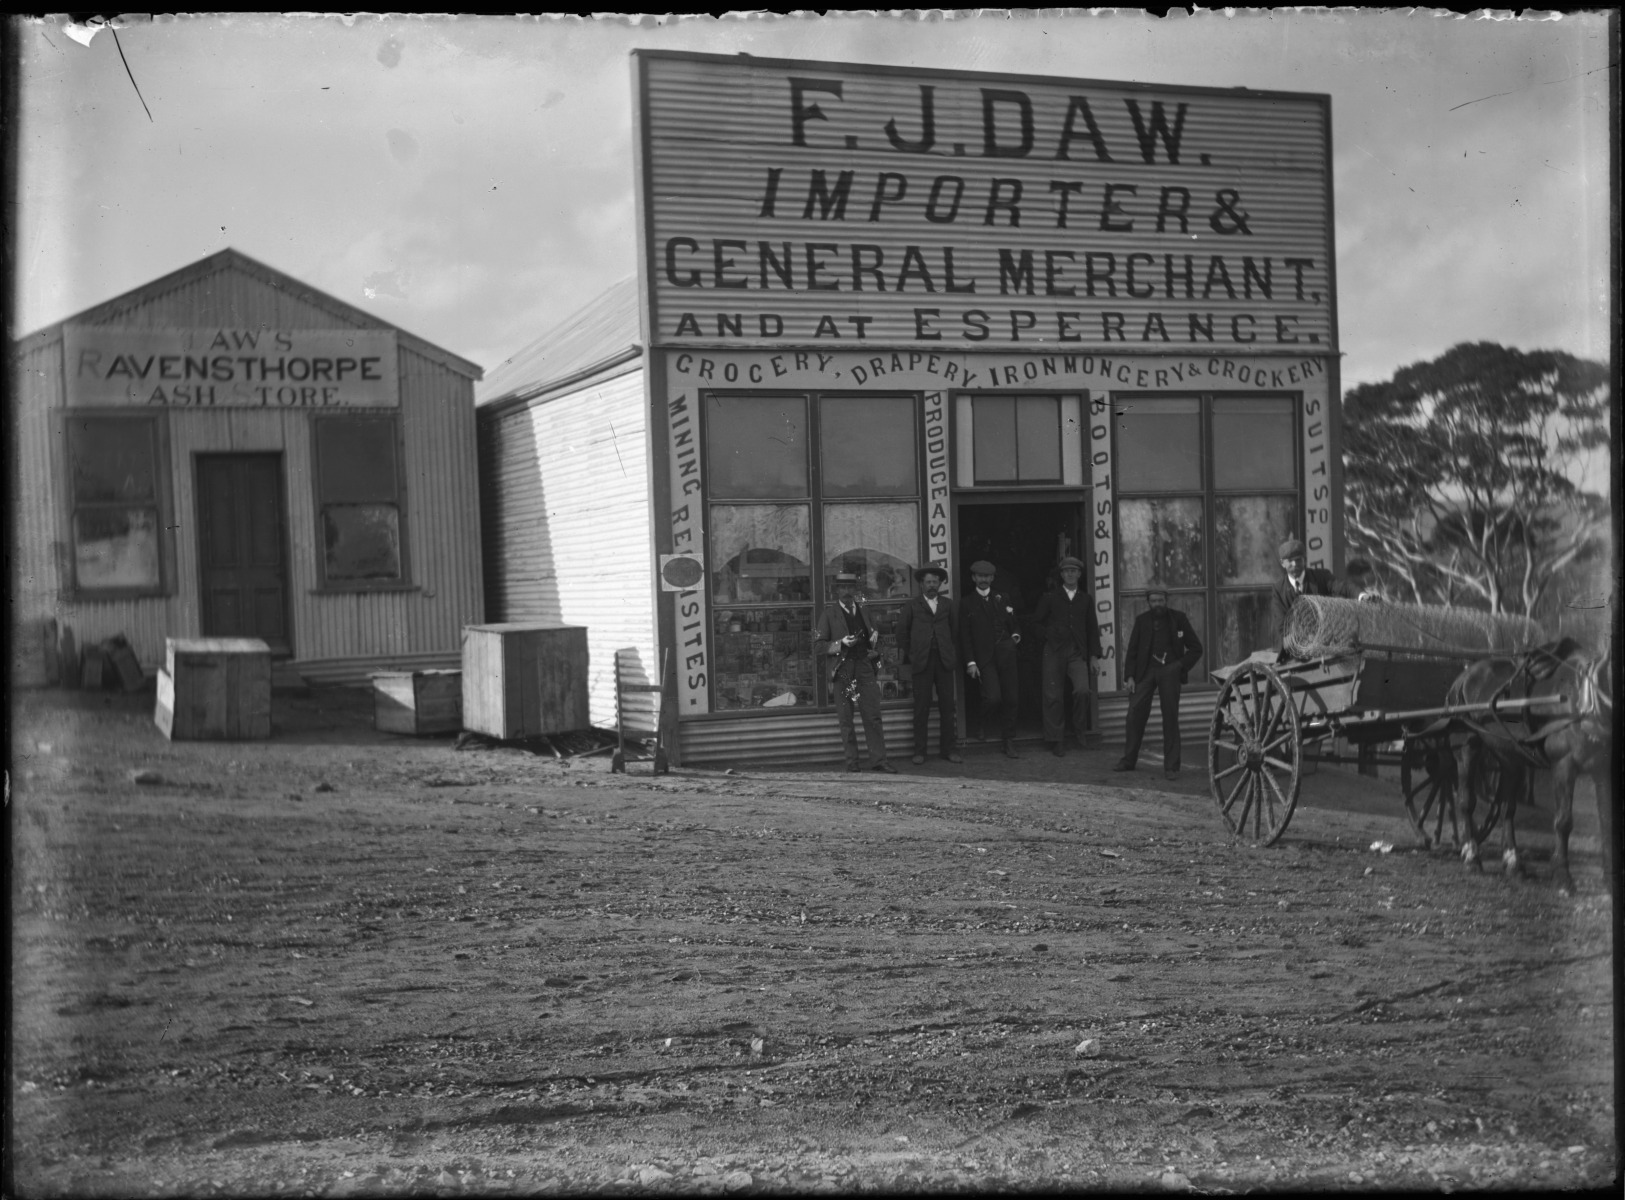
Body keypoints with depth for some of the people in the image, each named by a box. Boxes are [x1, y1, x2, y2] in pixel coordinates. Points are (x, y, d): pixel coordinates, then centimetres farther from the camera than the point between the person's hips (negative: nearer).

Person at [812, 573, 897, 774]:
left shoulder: (863, 611, 15)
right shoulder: (829, 615, 2)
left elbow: (872, 632, 31)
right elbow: (818, 646, -2)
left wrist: (875, 635, 8)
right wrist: (841, 644, -16)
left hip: (864, 668, 3)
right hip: (842, 671, -3)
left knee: (873, 716, -3)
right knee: (846, 720, 1)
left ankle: (878, 760, -1)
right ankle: (851, 763, 6)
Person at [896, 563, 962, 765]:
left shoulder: (947, 605, 14)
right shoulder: (912, 606, 8)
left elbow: (955, 631, 14)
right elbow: (902, 632, 9)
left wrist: (954, 656, 5)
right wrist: (909, 656, 2)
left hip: (944, 661, 2)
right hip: (921, 662, -2)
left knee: (947, 707, 1)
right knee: (921, 708, -2)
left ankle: (948, 749, 8)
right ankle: (919, 752, 2)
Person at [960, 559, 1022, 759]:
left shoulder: (1003, 599, 15)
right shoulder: (967, 603, 6)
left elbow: (1013, 623, 22)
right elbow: (964, 635, 1)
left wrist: (1016, 634, -2)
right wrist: (970, 662, -7)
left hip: (1006, 654, 3)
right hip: (984, 658, -3)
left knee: (1010, 699, 1)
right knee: (993, 698, -18)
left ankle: (1009, 742, 10)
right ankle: (981, 727, 12)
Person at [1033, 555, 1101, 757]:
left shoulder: (1086, 599, 13)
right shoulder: (1050, 598, 8)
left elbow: (1092, 629, 12)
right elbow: (1036, 621, 12)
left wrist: (1094, 656, 7)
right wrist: (1047, 634, -2)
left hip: (1077, 652, 1)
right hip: (1054, 651, -1)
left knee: (1082, 690, -19)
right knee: (1053, 696, -1)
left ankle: (1080, 729, 4)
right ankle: (1056, 742, 7)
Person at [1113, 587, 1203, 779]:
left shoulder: (1178, 618, 4)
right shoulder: (1142, 620, 9)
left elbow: (1196, 648, 7)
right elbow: (1132, 650, 8)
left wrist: (1181, 666, -6)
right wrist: (1129, 676, -3)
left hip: (1170, 671, -2)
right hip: (1146, 670, 2)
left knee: (1170, 718, -3)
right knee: (1135, 713, -5)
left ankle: (1171, 766, 2)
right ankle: (1128, 760, 6)